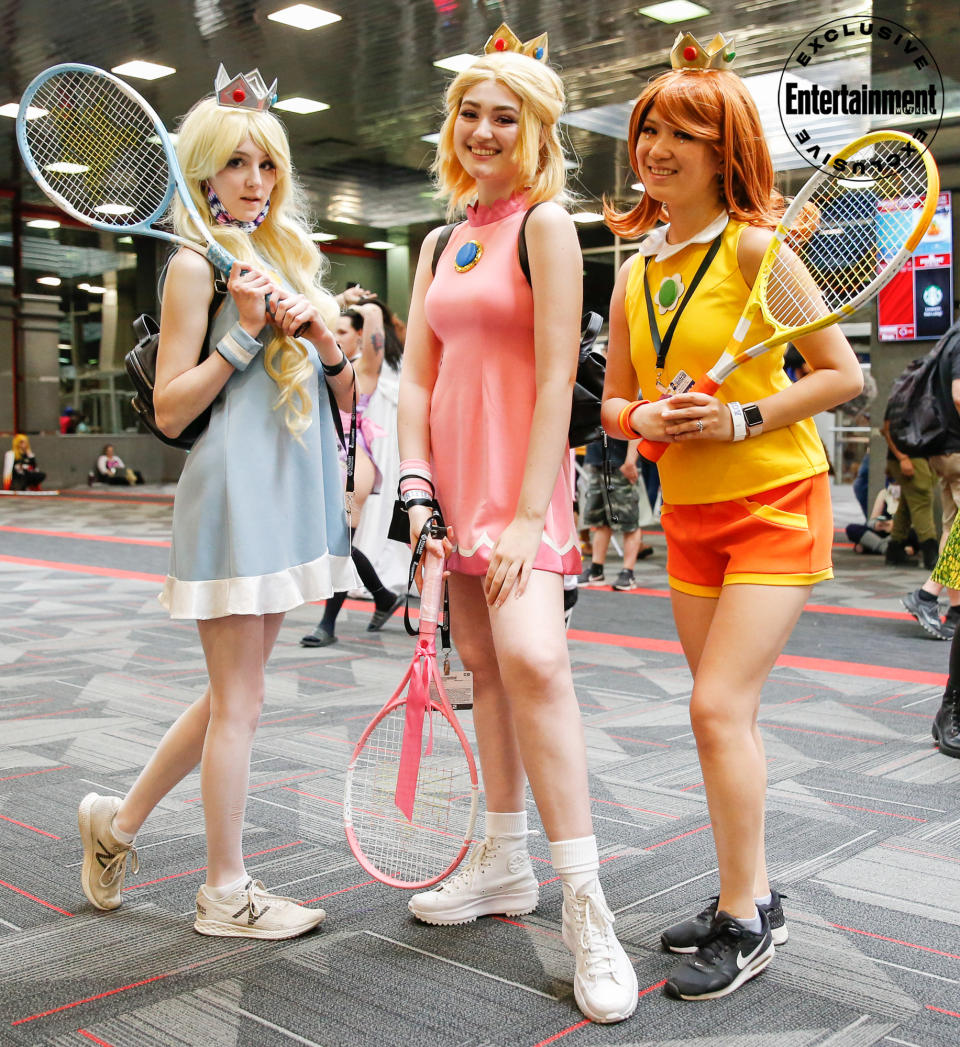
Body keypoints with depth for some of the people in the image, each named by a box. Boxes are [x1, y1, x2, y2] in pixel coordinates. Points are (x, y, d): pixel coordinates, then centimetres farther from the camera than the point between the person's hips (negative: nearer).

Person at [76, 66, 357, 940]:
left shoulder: (285, 259, 17)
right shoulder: (199, 266, -6)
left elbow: (344, 398, 15)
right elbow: (170, 410, -11)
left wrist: (323, 337, -5)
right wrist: (248, 330, -16)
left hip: (288, 497, 8)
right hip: (232, 494, -8)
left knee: (234, 695, 15)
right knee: (240, 702, 0)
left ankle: (120, 820, 32)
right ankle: (227, 892, 14)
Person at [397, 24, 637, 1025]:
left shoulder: (545, 222, -5)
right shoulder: (439, 243, 16)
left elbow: (556, 379, -13)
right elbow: (418, 378, 13)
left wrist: (528, 514, -19)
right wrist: (417, 489, -1)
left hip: (521, 479, -7)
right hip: (456, 477, 7)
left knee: (531, 658, -23)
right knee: (482, 665, 11)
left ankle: (584, 904, -16)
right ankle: (503, 864, 24)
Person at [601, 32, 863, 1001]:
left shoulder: (754, 246, -11)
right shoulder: (635, 270, 7)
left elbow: (843, 374, -11)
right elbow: (612, 404, 12)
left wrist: (741, 419, -18)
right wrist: (644, 419, -9)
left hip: (774, 504, -6)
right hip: (689, 514, 6)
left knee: (719, 706, -12)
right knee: (721, 713, 10)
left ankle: (746, 925, 4)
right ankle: (749, 898, 26)